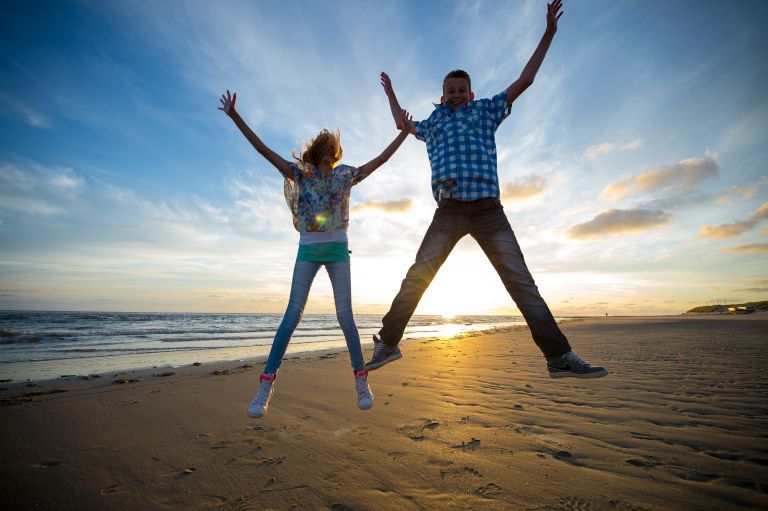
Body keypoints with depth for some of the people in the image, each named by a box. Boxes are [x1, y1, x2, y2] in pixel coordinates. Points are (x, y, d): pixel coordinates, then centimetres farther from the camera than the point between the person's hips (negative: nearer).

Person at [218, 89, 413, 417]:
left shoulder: (345, 175, 9)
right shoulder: (301, 172, 5)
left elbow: (381, 159, 11)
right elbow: (263, 149, -1)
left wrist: (403, 132, 11)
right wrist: (235, 116, -6)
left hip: (337, 249, 1)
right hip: (308, 250, -1)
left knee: (345, 314, -3)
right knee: (293, 313, -8)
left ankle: (361, 380, 7)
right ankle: (266, 384, -1)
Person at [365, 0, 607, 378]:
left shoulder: (485, 111, 24)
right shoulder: (433, 121, 27)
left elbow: (524, 81, 25)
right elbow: (403, 124, 44)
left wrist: (548, 33, 26)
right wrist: (390, 94, 54)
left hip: (489, 210, 0)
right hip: (448, 213, 1)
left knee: (521, 281, -5)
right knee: (416, 278, -9)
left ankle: (560, 357, 1)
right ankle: (387, 343, 0)